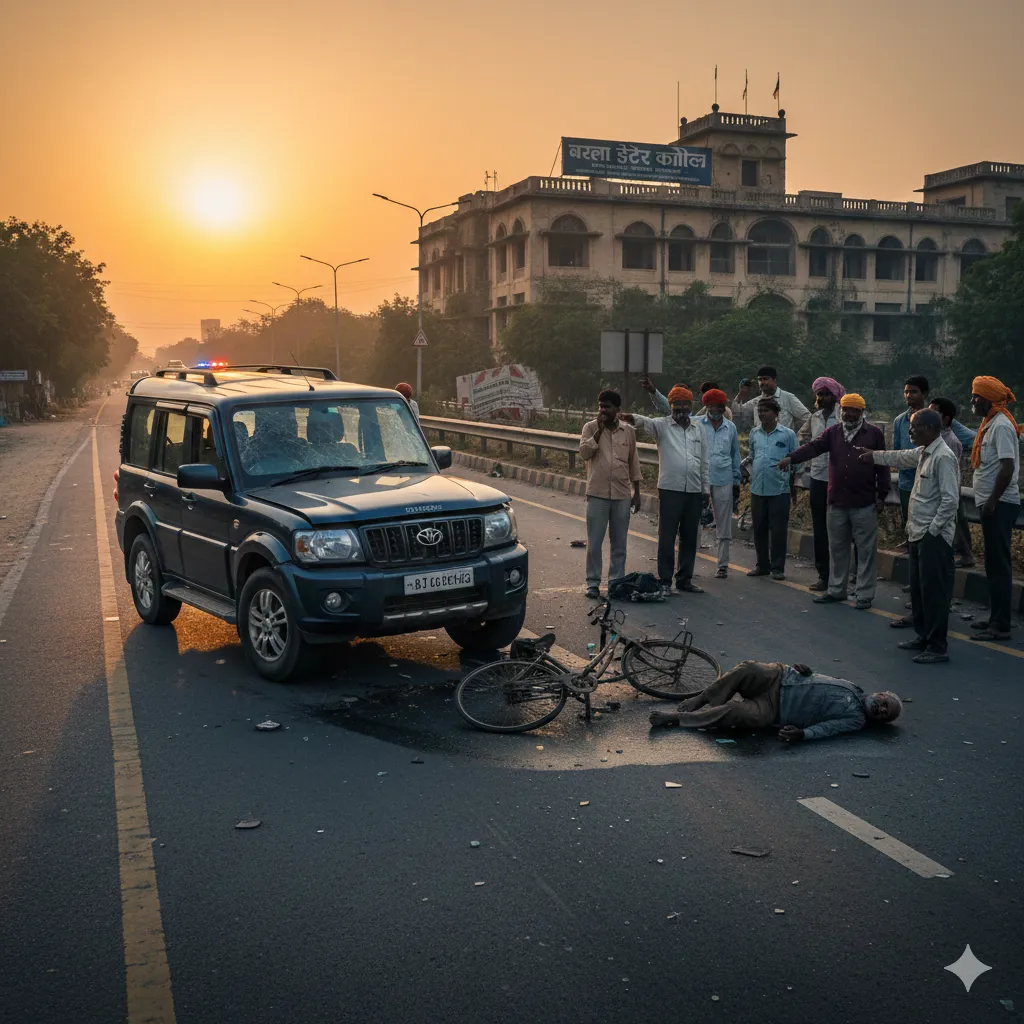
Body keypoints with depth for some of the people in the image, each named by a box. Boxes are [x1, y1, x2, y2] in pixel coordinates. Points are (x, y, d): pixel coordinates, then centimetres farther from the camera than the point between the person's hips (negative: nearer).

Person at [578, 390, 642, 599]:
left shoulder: (628, 431, 4)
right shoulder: (590, 428, -2)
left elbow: (634, 464, 11)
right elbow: (584, 453, -15)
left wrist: (636, 493, 10)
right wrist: (599, 430, -19)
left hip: (622, 495, 2)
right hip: (597, 495, -2)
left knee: (619, 542, 9)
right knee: (594, 542, 1)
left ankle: (617, 580, 19)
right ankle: (593, 582, 10)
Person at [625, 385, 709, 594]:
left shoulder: (699, 429, 13)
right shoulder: (663, 425, 0)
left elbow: (704, 462, 16)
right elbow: (647, 422, -23)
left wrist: (706, 488, 12)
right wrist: (632, 418, -45)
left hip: (694, 491, 4)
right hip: (670, 490, -4)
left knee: (689, 537, 10)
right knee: (667, 537, -2)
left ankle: (685, 579, 20)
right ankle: (665, 580, 5)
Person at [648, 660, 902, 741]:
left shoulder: (856, 719, 2)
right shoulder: (852, 688, 18)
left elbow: (825, 728, -14)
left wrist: (802, 734, -34)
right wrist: (804, 670, 0)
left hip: (775, 709, -4)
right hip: (779, 678, 4)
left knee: (741, 713, -32)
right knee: (748, 670, -28)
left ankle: (677, 717, -21)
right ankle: (701, 700, -10)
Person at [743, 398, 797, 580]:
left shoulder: (788, 434, -2)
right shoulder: (754, 433, 10)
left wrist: (792, 478, -2)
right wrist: (753, 473, 12)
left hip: (779, 489, -4)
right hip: (757, 488, 4)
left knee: (778, 529, -1)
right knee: (759, 529, 9)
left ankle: (777, 567, 7)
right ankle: (762, 565, 21)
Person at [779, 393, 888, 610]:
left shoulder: (874, 434, -1)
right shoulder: (833, 432, 7)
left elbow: (882, 466, 0)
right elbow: (813, 446, -8)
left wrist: (881, 495, -2)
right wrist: (791, 457, -26)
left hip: (865, 504, -4)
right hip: (837, 502, 4)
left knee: (865, 550, 2)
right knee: (837, 548, 12)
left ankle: (865, 594, 9)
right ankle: (836, 590, 24)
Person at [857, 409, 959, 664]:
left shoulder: (943, 457, -18)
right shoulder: (923, 453, 11)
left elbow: (950, 499, -22)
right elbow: (901, 458, 34)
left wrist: (933, 530, -19)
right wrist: (873, 456, 44)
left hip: (934, 537, -10)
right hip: (918, 534, 10)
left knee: (934, 591, -5)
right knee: (918, 588, 17)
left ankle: (937, 647, 1)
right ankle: (923, 636, 28)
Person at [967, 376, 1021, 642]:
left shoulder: (1001, 425, -15)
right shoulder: (990, 424, 14)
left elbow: (1008, 467, -22)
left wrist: (992, 500, -22)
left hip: (999, 505, -10)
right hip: (991, 503, 10)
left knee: (998, 564, -7)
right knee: (994, 563, 15)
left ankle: (1001, 626, -4)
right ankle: (996, 618, 23)